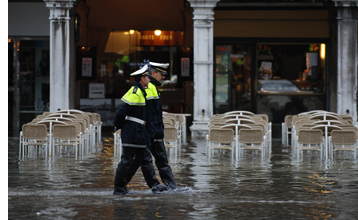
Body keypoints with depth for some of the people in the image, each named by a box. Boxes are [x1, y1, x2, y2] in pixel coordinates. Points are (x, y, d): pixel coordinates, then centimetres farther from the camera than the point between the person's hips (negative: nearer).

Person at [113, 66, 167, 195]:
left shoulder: (140, 92, 18)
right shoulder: (135, 92, -15)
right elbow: (123, 109, -19)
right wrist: (118, 125, -9)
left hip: (139, 132, 11)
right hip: (132, 132, -11)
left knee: (146, 158, 9)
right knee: (127, 160, -5)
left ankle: (154, 185, 10)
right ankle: (119, 188, 0)